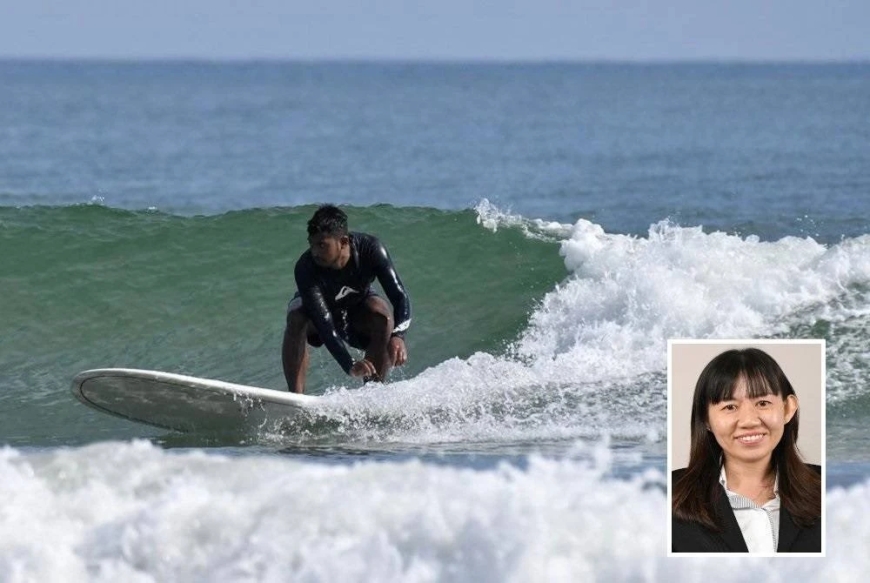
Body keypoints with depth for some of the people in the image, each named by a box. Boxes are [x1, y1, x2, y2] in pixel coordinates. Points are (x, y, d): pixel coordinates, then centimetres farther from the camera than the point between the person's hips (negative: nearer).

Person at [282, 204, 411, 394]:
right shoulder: (306, 268, -37)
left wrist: (398, 336, -52)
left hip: (357, 306, 1)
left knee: (383, 317, -31)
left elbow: (399, 296, -33)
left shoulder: (370, 249, -32)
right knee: (296, 319, -34)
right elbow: (323, 323, -43)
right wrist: (350, 365, -54)